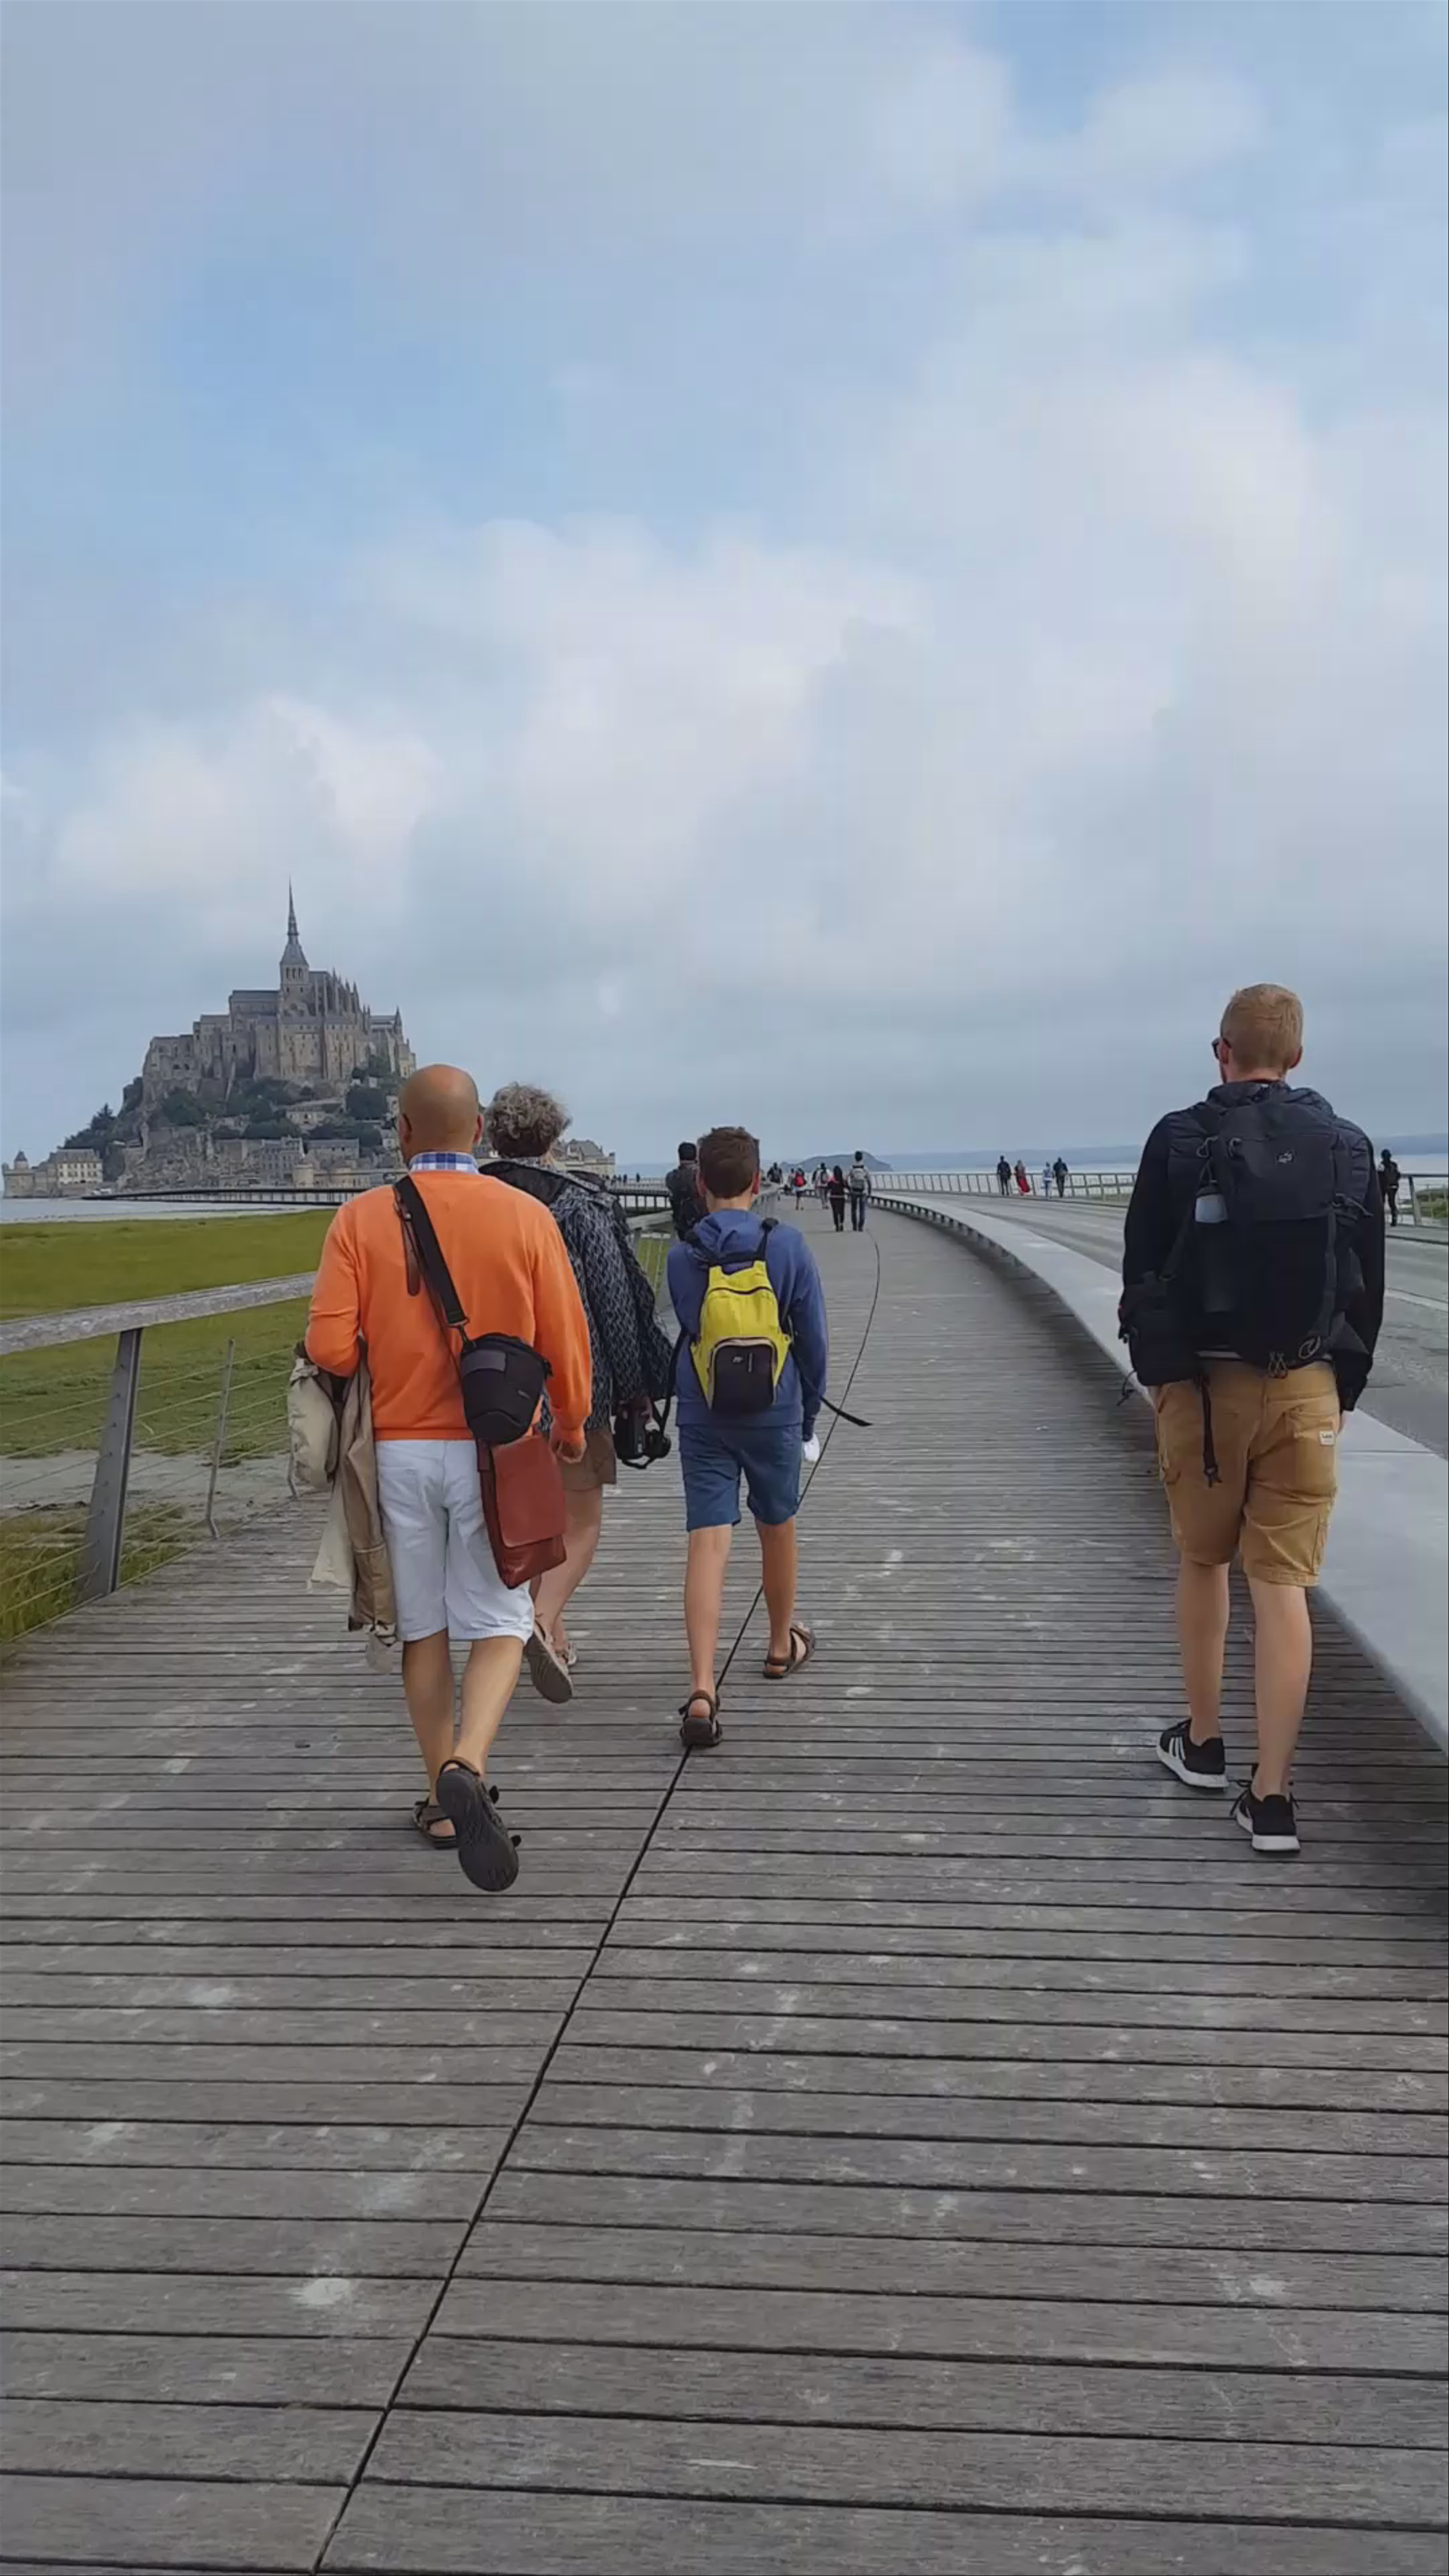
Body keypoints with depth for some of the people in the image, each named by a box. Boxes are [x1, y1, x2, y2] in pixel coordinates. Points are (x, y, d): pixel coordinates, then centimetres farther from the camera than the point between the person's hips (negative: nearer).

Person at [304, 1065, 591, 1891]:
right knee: (498, 1625, 8)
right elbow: (567, 1342, -3)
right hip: (495, 1451, -1)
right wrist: (572, 1426, 14)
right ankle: (468, 1767, -16)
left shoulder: (362, 1218, -4)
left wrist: (378, 1386, 12)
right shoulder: (527, 1217, -6)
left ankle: (444, 1802, 24)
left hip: (399, 1450, 1)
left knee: (424, 1626, 14)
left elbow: (331, 1348, -11)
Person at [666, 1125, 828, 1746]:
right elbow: (814, 1339, -2)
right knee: (777, 1527, 20)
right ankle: (783, 1645, 41)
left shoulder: (681, 1255, -4)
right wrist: (810, 1411, 13)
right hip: (774, 1415, 0)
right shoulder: (788, 1246, -7)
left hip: (703, 1420, 0)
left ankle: (702, 1691, -16)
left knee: (708, 1543, -4)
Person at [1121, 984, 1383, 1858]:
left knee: (1203, 1564, 18)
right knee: (1284, 1586, 3)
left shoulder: (1181, 1141, -5)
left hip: (1203, 1384, -1)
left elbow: (1143, 1270, -2)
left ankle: (1203, 1742, 32)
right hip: (1306, 1389, 1)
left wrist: (1156, 1370, 10)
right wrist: (1343, 1389, 14)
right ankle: (1272, 1795, 4)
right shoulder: (1349, 1147, 1)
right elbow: (1369, 1286, 6)